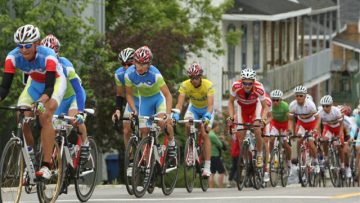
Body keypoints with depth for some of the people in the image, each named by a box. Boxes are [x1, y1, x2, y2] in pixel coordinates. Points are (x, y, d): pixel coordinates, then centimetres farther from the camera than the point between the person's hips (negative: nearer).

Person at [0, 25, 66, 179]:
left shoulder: (47, 55, -36)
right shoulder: (13, 57, -26)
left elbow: (49, 87, -41)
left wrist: (41, 102, -60)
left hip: (55, 82, -4)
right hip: (35, 83, 4)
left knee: (45, 115, -27)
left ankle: (46, 166, -28)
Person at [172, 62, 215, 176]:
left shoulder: (208, 85, -32)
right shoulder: (185, 85, -26)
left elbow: (210, 104, -40)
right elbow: (180, 103, -33)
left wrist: (207, 115, -60)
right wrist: (176, 114, -53)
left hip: (206, 109, -2)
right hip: (193, 108, 2)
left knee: (204, 134, -17)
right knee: (188, 125, -28)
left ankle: (207, 167, -17)